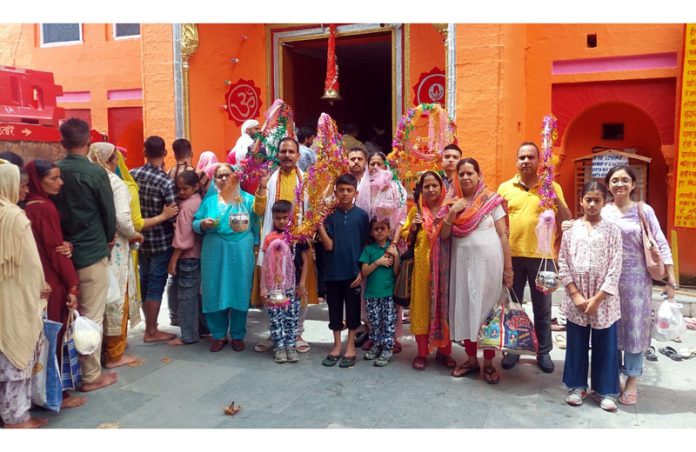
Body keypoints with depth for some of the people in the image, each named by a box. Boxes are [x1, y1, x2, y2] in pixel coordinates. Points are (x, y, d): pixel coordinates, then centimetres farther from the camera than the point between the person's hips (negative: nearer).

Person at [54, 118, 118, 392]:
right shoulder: (96, 173, -14)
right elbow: (109, 212, -7)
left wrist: (62, 240, 17)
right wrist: (109, 239, 11)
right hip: (92, 253, -5)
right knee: (91, 316, 2)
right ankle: (91, 376, 10)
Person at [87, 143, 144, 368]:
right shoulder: (115, 183, -11)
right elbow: (122, 219, -20)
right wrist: (134, 235, -3)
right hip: (113, 248, -6)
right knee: (115, 299, 5)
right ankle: (114, 354, 14)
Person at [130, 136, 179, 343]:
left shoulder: (132, 174, -3)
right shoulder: (166, 182, -19)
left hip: (140, 238, 6)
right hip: (161, 241, -6)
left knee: (144, 281, 18)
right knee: (156, 284, 3)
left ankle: (149, 322, 34)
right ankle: (151, 331, 10)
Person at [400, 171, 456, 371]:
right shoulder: (416, 210, 5)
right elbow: (406, 237, 10)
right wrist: (413, 228, -9)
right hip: (422, 266, 0)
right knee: (422, 306, 4)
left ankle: (444, 351, 20)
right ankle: (422, 352, 14)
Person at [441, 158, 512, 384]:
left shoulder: (492, 200, 0)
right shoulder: (452, 203, 8)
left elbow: (503, 235, -1)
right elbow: (443, 236, 4)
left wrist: (508, 267, -4)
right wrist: (452, 212, -11)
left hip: (489, 262, -3)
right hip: (462, 263, 3)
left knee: (488, 310, 3)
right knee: (465, 310, 8)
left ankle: (488, 363, 15)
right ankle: (471, 359, 23)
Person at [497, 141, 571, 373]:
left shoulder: (551, 187, 2)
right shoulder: (505, 187, 5)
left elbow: (566, 220, -2)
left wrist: (554, 196, -16)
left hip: (541, 255, -1)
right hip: (512, 255, 1)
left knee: (542, 308, 9)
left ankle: (544, 351, 23)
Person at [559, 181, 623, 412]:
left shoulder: (612, 230, -2)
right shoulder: (571, 229, 2)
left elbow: (615, 268, -6)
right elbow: (563, 264, 0)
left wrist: (597, 298, -12)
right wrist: (576, 295, -9)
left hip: (604, 298, -1)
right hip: (575, 298, 1)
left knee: (605, 345, 8)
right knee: (576, 343, 11)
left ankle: (606, 390, 24)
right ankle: (577, 386, 26)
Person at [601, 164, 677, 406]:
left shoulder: (644, 210, -3)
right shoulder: (602, 212, 1)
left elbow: (661, 245, -4)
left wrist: (671, 280, -7)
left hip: (636, 278, -1)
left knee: (635, 328, 7)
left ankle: (632, 380, 21)